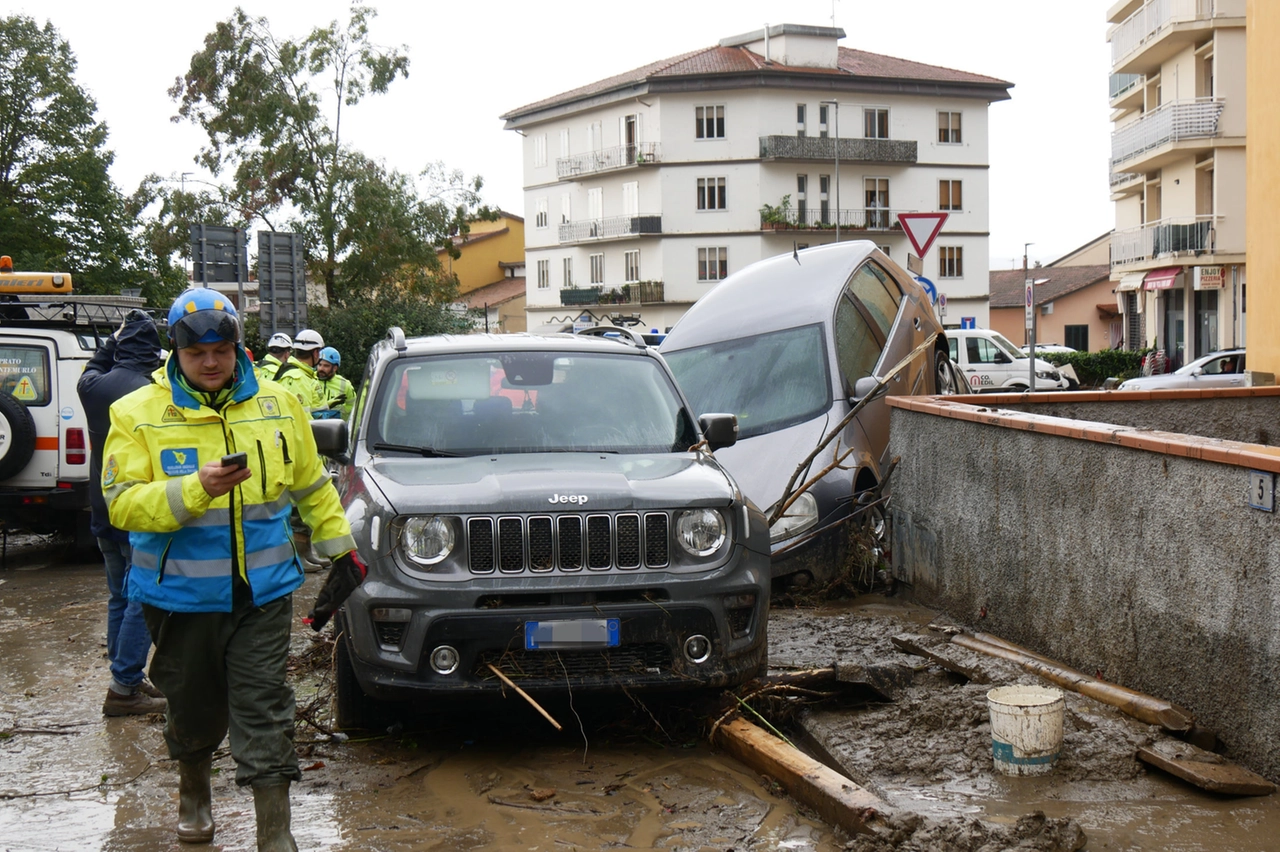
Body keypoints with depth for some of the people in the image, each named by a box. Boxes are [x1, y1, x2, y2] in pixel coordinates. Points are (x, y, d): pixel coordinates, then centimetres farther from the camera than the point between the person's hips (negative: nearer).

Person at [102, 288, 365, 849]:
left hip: (263, 592, 1)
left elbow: (313, 488, 15)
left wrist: (341, 550, 15)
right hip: (180, 595, 0)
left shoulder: (278, 405, 4)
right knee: (195, 709, 15)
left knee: (263, 710, -2)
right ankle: (194, 792, 44)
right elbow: (123, 504, -13)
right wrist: (197, 488, -26)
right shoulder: (138, 413, -4)